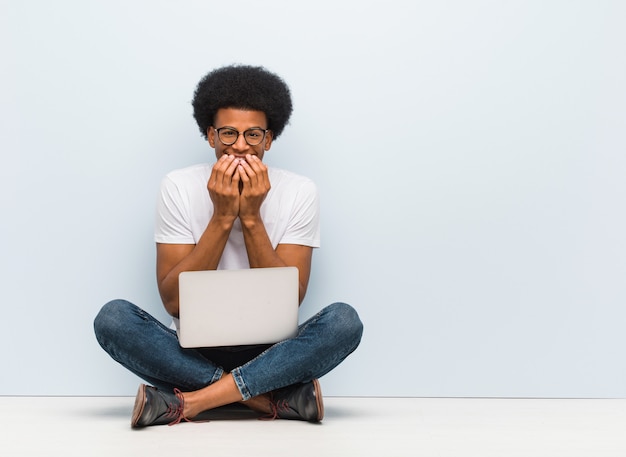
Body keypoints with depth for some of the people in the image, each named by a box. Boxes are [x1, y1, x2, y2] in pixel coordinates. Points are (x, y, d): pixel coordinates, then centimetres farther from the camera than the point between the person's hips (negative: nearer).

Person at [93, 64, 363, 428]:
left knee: (344, 320, -29)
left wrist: (251, 218, -17)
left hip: (271, 353, 0)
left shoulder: (299, 192, -4)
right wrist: (222, 218, -18)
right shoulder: (179, 187, -4)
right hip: (195, 353, 0)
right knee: (113, 318, -27)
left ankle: (188, 402, -27)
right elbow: (173, 301, -10)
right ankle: (279, 398, -27)